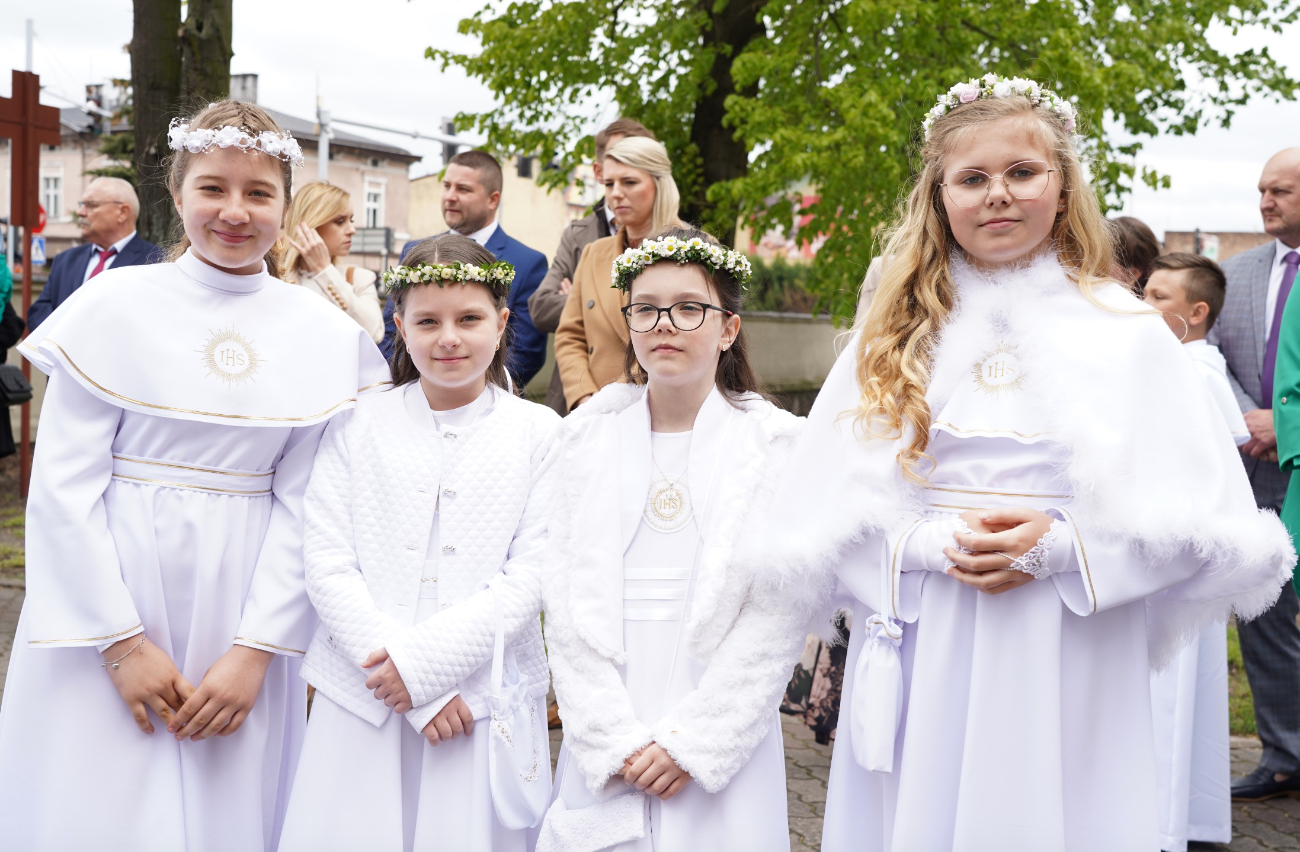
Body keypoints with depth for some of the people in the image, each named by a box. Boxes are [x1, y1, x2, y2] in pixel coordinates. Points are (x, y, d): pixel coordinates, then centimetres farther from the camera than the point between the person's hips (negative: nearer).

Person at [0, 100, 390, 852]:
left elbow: (302, 501, -1)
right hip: (110, 601, -1)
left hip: (243, 614, 2)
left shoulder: (325, 334, 1)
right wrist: (124, 643, -9)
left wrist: (257, 650, -7)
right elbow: (64, 487, -6)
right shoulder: (115, 305, -4)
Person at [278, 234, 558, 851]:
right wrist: (421, 695, -11)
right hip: (362, 694, 1)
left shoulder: (538, 432, 2)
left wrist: (422, 659, -13)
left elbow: (531, 574, -4)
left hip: (485, 696, 0)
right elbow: (327, 567, -3)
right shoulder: (358, 425, 4)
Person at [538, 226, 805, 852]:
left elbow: (777, 615, -6)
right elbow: (568, 602, 0)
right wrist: (614, 740, -8)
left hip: (721, 749, -1)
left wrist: (694, 741, -11)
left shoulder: (775, 442, -1)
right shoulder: (586, 435, 5)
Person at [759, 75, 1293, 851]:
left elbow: (1202, 517, -2)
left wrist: (1061, 547, -15)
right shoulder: (896, 337, 5)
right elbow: (823, 511, 2)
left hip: (1069, 662, -1)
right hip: (921, 661, 1)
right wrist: (938, 545, -14)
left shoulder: (1126, 333, 1)